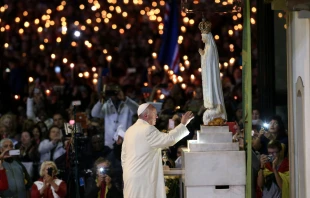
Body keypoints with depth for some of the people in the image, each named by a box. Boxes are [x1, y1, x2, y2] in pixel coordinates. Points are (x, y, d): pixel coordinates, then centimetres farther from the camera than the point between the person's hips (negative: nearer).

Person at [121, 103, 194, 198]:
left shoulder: (130, 130, 14)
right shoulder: (147, 130, -14)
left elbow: (124, 155, 18)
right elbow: (169, 139, -17)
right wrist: (183, 124, -8)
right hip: (142, 178, -9)